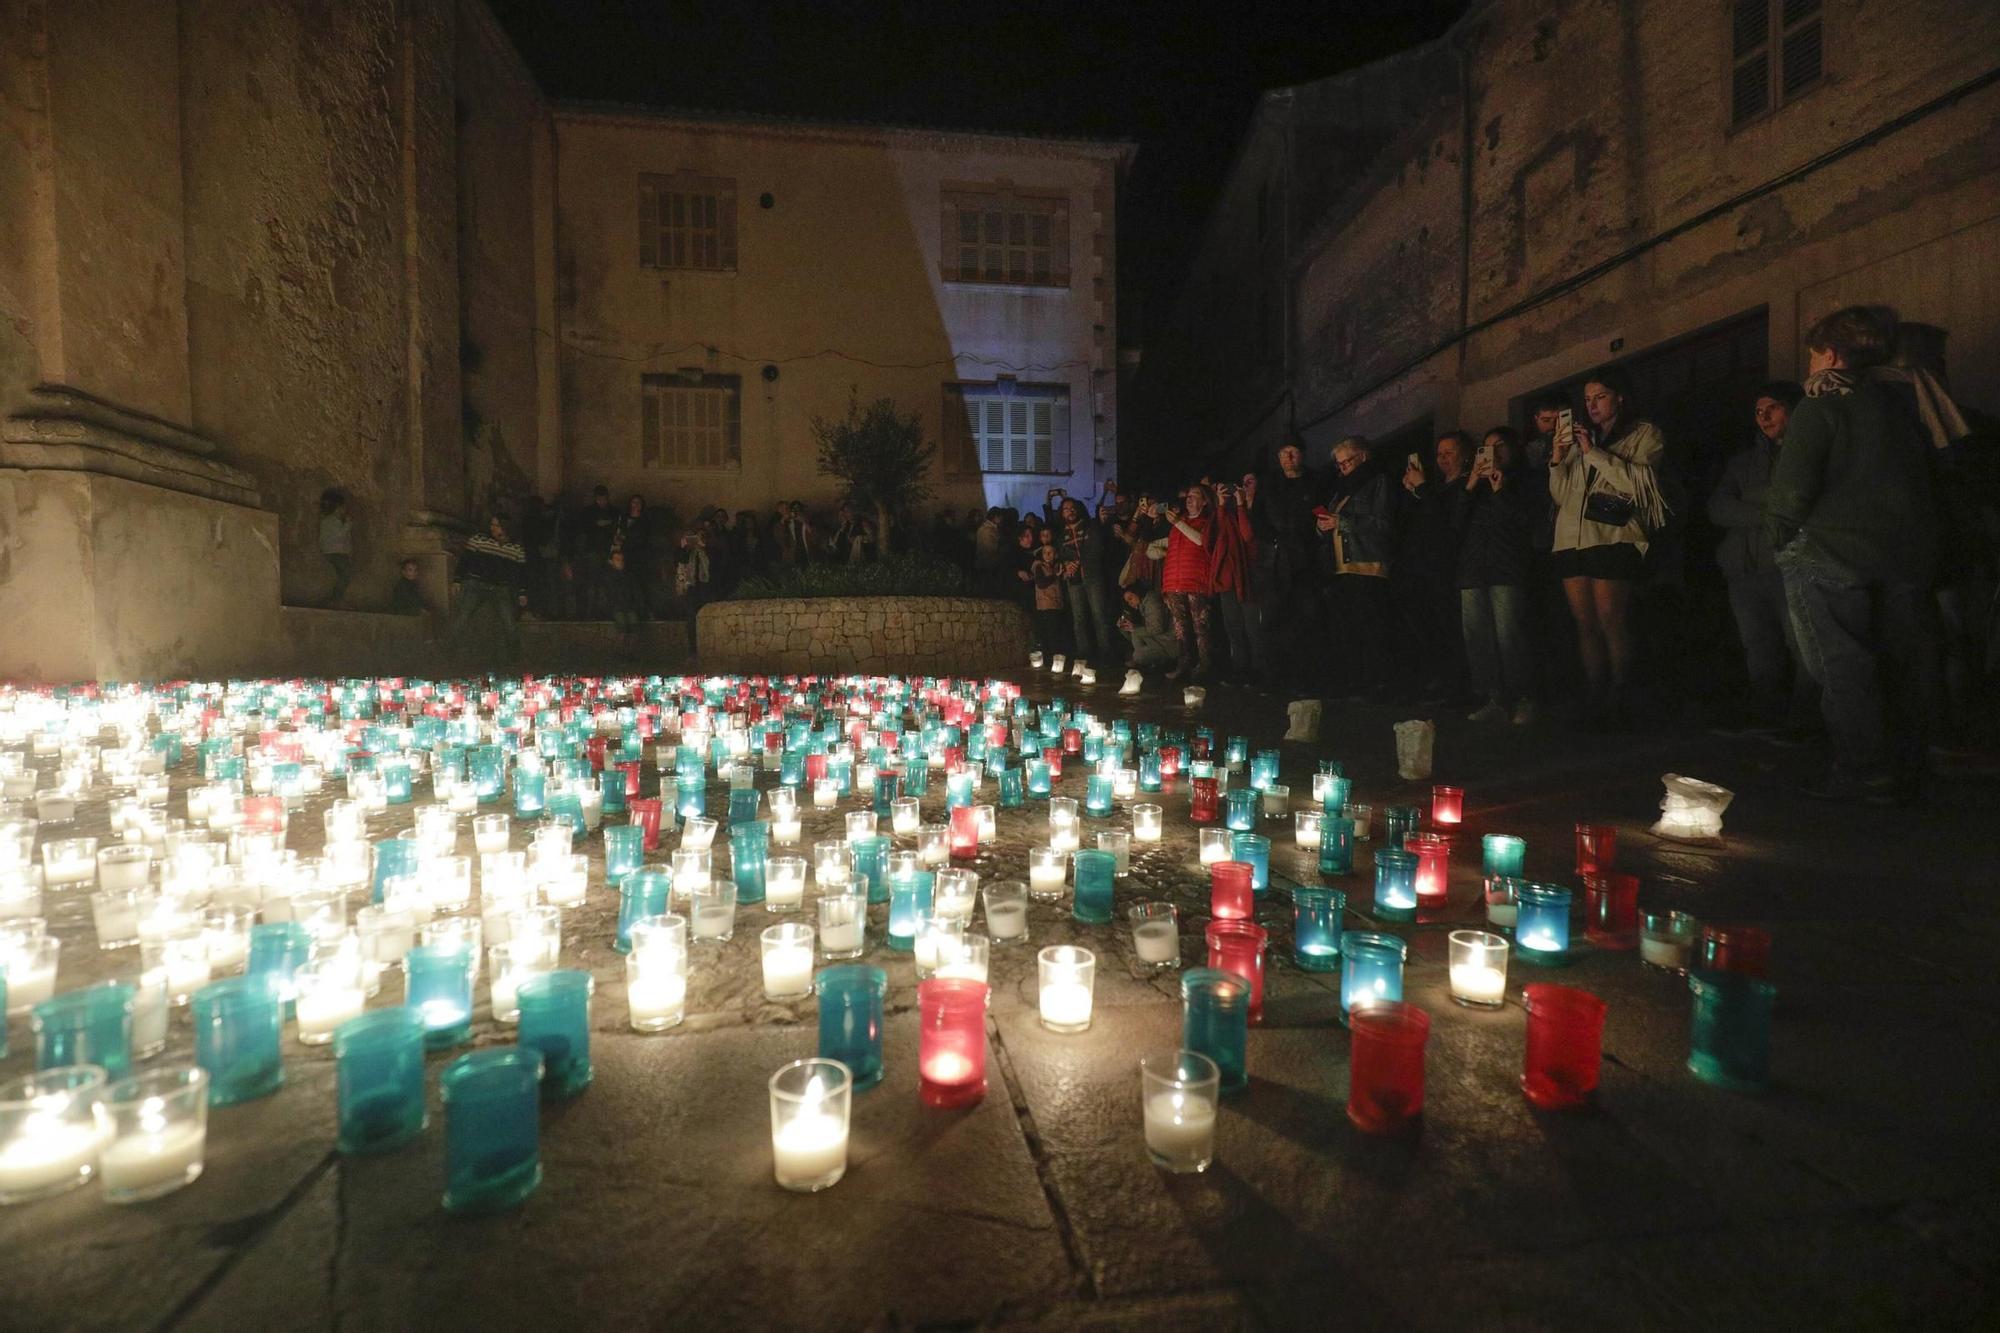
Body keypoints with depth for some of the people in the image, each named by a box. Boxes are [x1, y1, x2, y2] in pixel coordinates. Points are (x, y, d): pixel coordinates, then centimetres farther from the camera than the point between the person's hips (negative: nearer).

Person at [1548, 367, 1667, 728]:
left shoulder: (1644, 434, 11)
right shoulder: (1580, 437, 24)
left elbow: (1639, 483, -6)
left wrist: (1595, 452, -7)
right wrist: (1557, 460, 6)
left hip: (1613, 538, -5)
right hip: (1572, 539, 5)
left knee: (1610, 620, -13)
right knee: (1585, 623, 0)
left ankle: (1618, 700, -7)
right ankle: (1595, 700, 3)